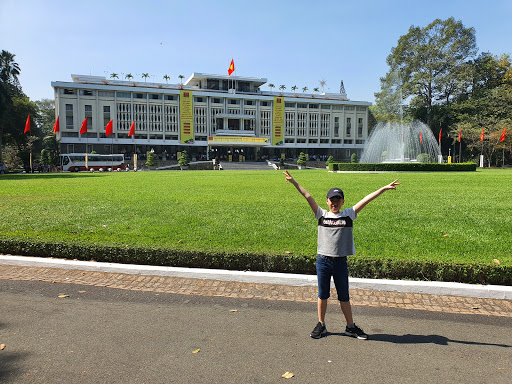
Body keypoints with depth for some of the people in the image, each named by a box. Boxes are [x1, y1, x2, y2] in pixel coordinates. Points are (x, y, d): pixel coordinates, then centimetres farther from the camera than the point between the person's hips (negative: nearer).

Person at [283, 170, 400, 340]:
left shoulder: (349, 215, 5)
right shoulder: (321, 214, 4)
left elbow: (366, 200, 2)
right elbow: (308, 196, 0)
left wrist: (384, 188, 2)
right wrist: (294, 182, -2)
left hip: (341, 261, 0)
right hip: (323, 260, 0)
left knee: (344, 296, 11)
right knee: (322, 295, 12)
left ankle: (350, 327, 27)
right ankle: (321, 325, 27)